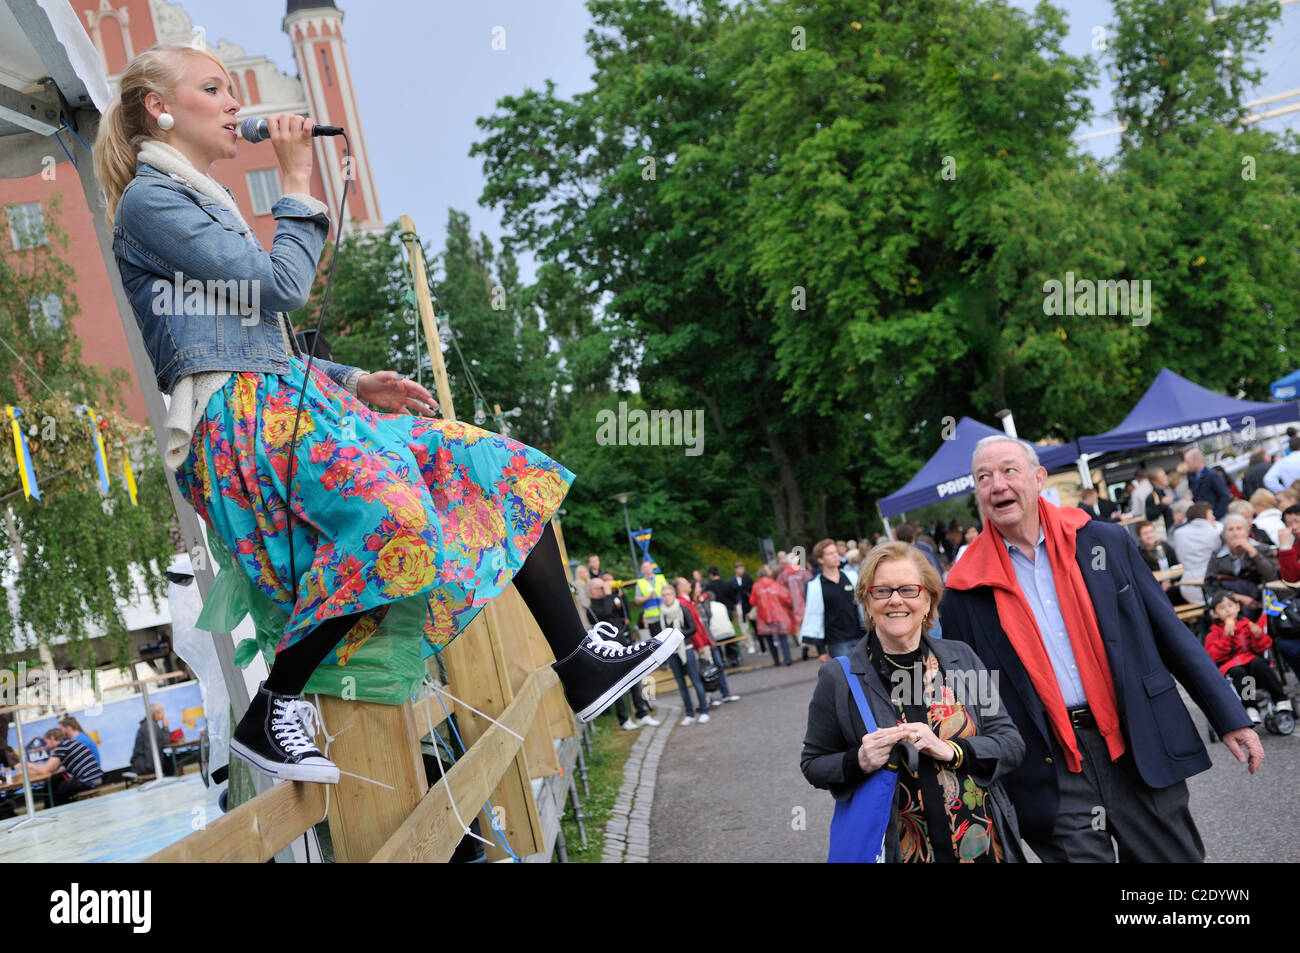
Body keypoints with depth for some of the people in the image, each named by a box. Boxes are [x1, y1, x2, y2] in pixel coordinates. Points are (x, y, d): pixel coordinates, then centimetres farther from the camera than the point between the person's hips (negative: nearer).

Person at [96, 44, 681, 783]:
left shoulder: (207, 206, 27)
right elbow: (281, 287, -13)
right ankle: (269, 714, -23)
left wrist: (358, 383, 12)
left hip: (296, 407, 9)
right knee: (396, 510, -36)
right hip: (241, 424, -9)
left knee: (502, 468, -2)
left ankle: (581, 666, -2)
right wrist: (298, 183, -1)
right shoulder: (148, 202, -2)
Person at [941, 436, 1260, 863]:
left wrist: (1230, 717, 6)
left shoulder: (1107, 542, 3)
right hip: (1051, 772, -1)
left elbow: (1171, 633, 7)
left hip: (1142, 749, 2)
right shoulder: (967, 591, 0)